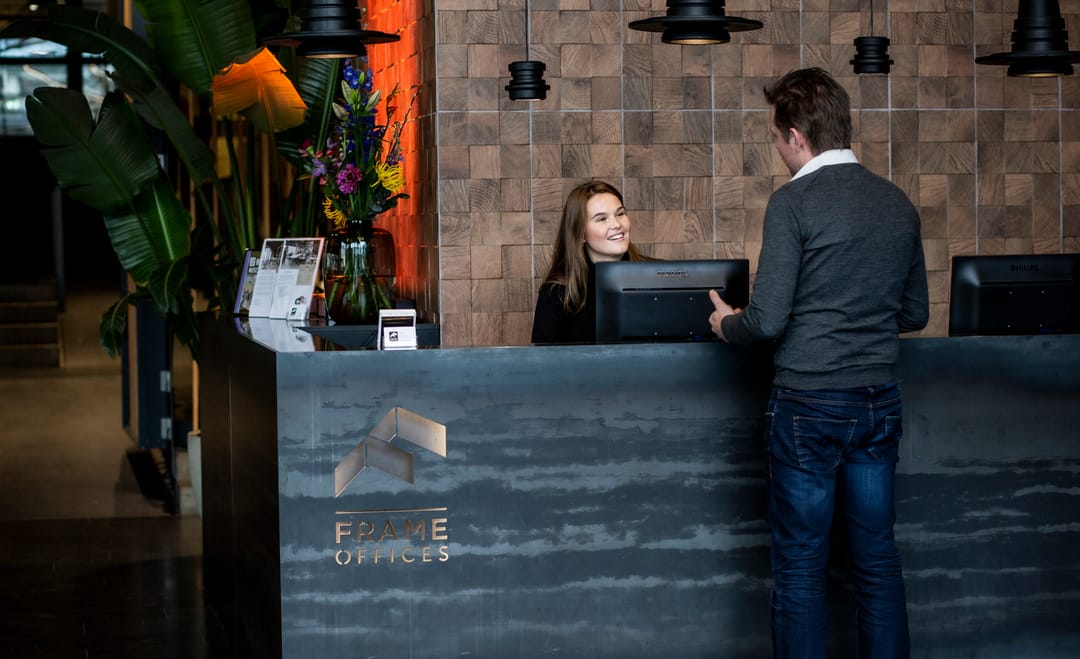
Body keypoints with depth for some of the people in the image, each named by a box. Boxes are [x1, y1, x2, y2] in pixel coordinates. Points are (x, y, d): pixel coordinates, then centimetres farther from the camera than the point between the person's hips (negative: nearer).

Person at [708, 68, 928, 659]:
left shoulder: (794, 201, -11)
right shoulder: (897, 203, 7)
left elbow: (767, 320, -14)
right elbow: (915, 314, 15)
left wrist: (725, 324, 6)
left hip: (809, 403, -5)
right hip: (879, 401, 6)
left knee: (800, 563, 3)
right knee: (877, 557, 12)